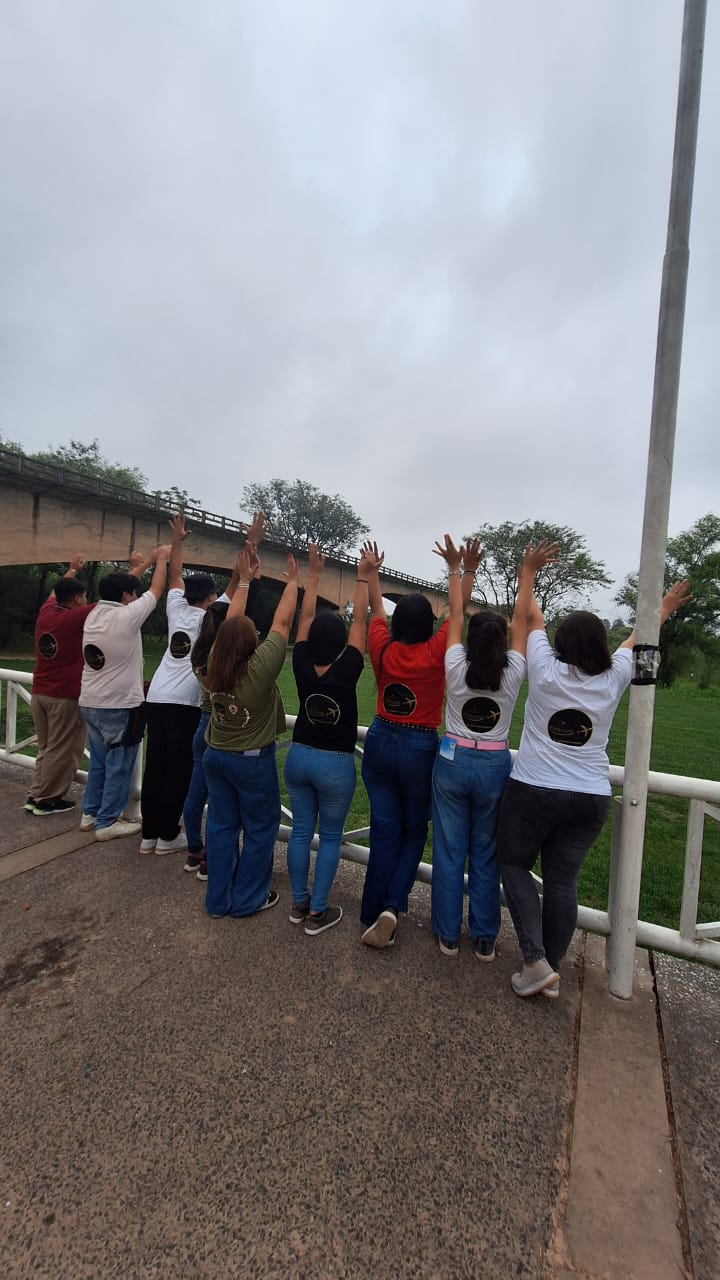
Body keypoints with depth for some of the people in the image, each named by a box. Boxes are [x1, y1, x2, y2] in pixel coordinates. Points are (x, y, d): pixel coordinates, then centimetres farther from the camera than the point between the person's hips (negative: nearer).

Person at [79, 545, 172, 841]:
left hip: (90, 703, 9)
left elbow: (119, 585, 19)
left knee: (98, 762, 21)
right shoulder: (126, 616, -17)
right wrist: (162, 559, 11)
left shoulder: (93, 615, 4)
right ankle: (107, 823, 14)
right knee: (118, 767, 4)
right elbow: (156, 590, -6)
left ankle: (90, 814, 32)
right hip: (119, 706, -8)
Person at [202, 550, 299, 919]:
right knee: (259, 829, 12)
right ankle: (248, 899, 25)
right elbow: (282, 622, -16)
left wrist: (244, 580, 10)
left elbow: (231, 623, 2)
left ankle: (218, 899, 29)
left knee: (221, 826, 16)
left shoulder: (213, 666, -9)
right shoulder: (260, 668, -23)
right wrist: (293, 581, -4)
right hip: (254, 761, -6)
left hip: (216, 756, 6)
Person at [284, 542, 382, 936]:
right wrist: (363, 577, -6)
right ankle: (317, 912, 21)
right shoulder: (346, 671, -19)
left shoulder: (302, 667, -10)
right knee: (330, 836, 11)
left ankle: (299, 904, 29)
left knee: (301, 830, 15)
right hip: (336, 764, -4)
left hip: (299, 756, 4)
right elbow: (360, 620, -14)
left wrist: (314, 573, 5)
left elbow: (306, 616, -1)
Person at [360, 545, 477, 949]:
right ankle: (393, 905, 5)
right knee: (414, 831, 18)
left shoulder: (383, 650, -7)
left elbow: (376, 608, 9)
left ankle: (374, 915, 24)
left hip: (380, 743, 3)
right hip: (420, 750, -3)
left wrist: (372, 572, 24)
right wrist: (469, 571, 11)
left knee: (384, 832, 15)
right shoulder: (435, 653, -14)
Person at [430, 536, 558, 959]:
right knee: (486, 855, 14)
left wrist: (456, 568, 10)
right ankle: (485, 939, 28)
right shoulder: (513, 673, -8)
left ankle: (448, 935, 25)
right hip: (494, 768, 1)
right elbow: (522, 619, 3)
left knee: (449, 851, 11)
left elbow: (455, 615, 2)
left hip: (452, 762, 0)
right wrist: (529, 572, 12)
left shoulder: (456, 667, -9)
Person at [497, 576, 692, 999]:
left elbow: (534, 619, 4)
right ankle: (552, 970, 25)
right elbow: (638, 640, 17)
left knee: (514, 864, 15)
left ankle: (535, 961, 8)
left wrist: (527, 574, 18)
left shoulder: (546, 672, -10)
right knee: (563, 880, 13)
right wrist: (665, 609, 36)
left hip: (533, 791, -3)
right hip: (591, 799, 3)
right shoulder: (613, 680, -2)